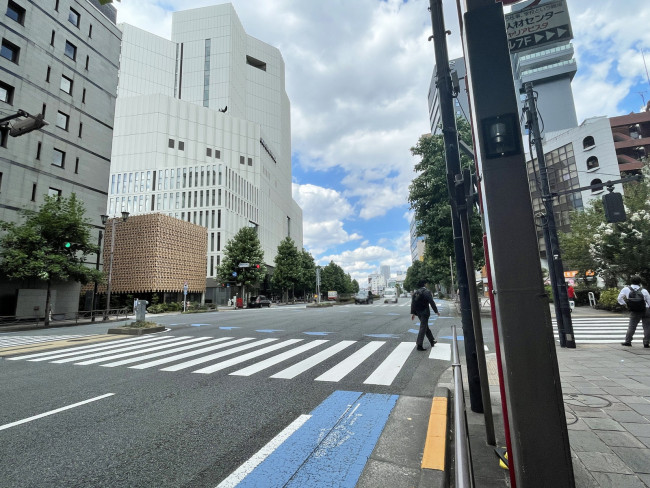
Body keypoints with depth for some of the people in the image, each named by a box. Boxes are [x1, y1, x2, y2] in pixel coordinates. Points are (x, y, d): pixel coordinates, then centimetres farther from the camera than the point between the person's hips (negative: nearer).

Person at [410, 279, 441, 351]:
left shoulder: (416, 292, 8)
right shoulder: (427, 292, -12)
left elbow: (413, 303, 7)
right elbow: (431, 302, -15)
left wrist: (412, 313, 9)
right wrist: (436, 311, -6)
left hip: (418, 312, 7)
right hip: (424, 312, -7)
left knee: (426, 326, 20)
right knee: (423, 328, -4)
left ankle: (432, 341, 34)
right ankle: (419, 345, -4)